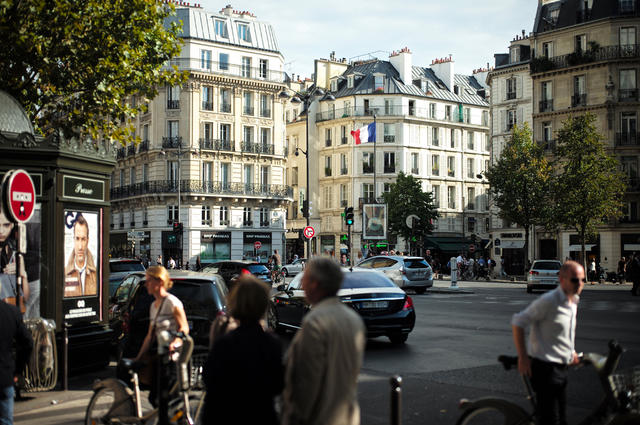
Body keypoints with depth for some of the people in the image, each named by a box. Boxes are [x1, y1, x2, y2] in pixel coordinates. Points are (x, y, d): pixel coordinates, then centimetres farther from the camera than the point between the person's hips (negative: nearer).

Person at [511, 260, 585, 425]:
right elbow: (517, 322, -17)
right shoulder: (549, 301, -19)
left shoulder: (573, 301, 8)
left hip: (561, 367, 9)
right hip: (545, 368, -9)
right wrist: (523, 357, -18)